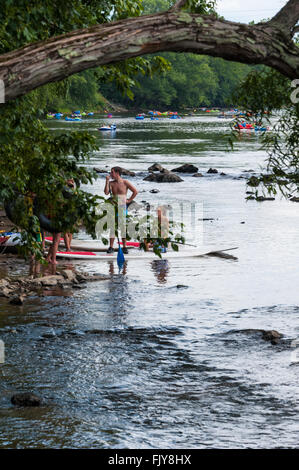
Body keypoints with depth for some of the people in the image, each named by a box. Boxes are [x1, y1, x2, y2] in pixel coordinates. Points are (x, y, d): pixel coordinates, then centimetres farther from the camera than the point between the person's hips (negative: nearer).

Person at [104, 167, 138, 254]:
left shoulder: (125, 182, -1)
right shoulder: (111, 183, 7)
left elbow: (135, 191, 1)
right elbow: (106, 192, -7)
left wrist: (129, 200, -2)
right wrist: (107, 181, -9)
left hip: (122, 207, -3)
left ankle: (124, 247, 2)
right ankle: (111, 247, 0)